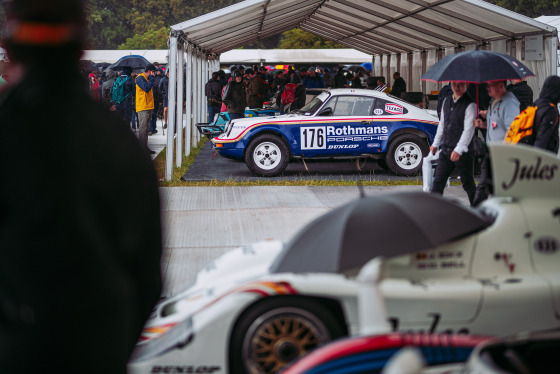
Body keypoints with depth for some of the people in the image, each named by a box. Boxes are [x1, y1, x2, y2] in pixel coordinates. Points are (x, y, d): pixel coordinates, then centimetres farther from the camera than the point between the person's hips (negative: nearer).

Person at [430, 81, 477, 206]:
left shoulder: (470, 105, -12)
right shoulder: (447, 102, 12)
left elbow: (469, 129, -19)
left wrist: (458, 150, -27)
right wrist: (436, 143, 20)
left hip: (463, 153, -6)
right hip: (446, 149, 6)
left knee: (468, 184, 4)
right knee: (438, 182, 3)